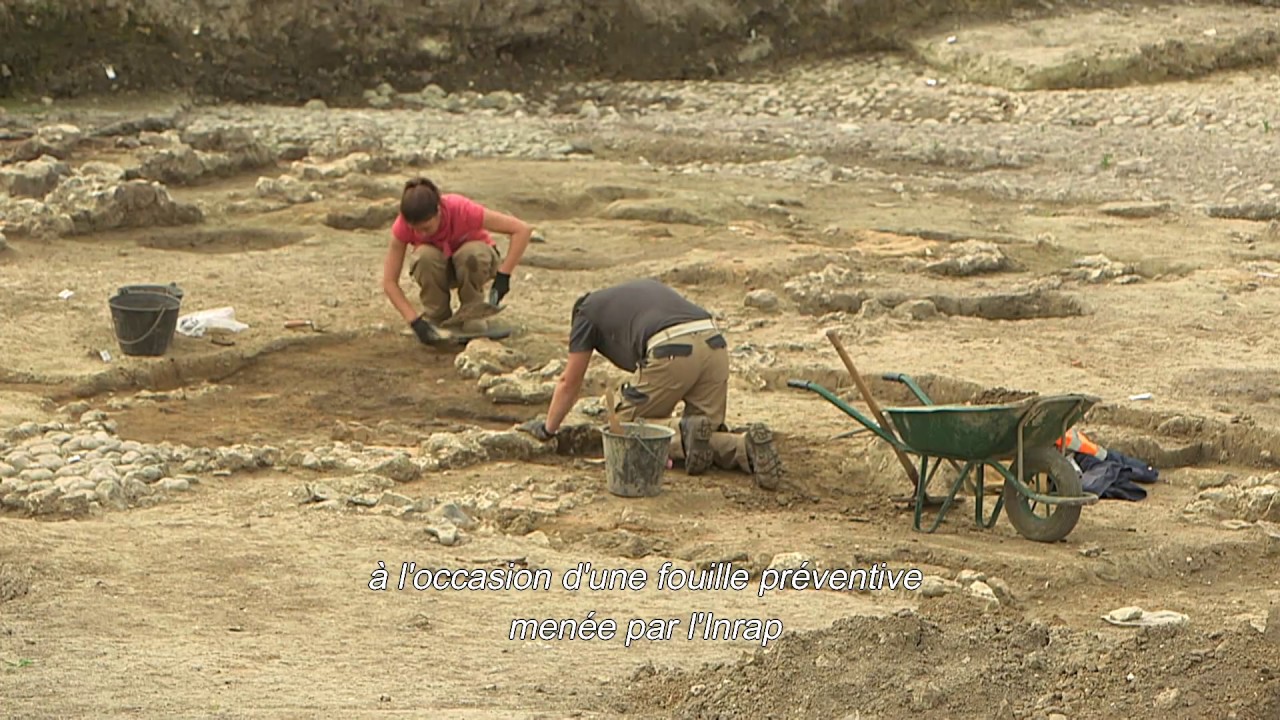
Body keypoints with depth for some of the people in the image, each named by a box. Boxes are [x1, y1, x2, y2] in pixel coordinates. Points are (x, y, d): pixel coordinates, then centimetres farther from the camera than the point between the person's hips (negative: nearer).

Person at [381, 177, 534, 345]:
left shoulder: (462, 210, -34)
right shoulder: (403, 226, -28)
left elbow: (523, 229, -32)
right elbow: (389, 282, -25)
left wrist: (503, 276, -37)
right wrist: (415, 321, -36)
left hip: (473, 262, -1)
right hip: (438, 268, 1)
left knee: (471, 253, -37)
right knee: (426, 257, -34)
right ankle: (437, 319, -13)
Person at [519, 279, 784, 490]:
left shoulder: (587, 311, 22)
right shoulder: (647, 287, 39)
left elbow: (570, 383, 28)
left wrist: (548, 428, 44)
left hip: (671, 352, -6)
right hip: (715, 343, 6)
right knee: (709, 433, 15)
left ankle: (686, 433, -13)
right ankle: (747, 445, -15)